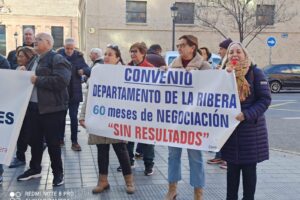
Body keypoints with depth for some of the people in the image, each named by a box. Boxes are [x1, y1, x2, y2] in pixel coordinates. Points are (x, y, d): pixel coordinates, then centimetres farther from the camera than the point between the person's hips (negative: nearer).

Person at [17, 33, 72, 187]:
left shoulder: (57, 59, -10)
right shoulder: (36, 60, 19)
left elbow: (61, 81, -24)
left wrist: (38, 80, -20)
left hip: (52, 107, -8)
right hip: (34, 106, 8)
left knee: (52, 141, 1)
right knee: (35, 139, 16)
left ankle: (58, 172, 15)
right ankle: (35, 168, 31)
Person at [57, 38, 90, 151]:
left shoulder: (78, 56, 1)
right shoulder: (59, 55, -3)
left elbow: (87, 68, 1)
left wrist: (83, 70, -21)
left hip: (74, 92, 0)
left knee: (74, 117, 1)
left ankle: (74, 142, 7)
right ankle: (61, 139, 27)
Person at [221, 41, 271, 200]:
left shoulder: (255, 72, -6)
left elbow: (265, 99, -10)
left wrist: (247, 115, -21)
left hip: (251, 128, -3)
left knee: (248, 168, 4)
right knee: (232, 166, 12)